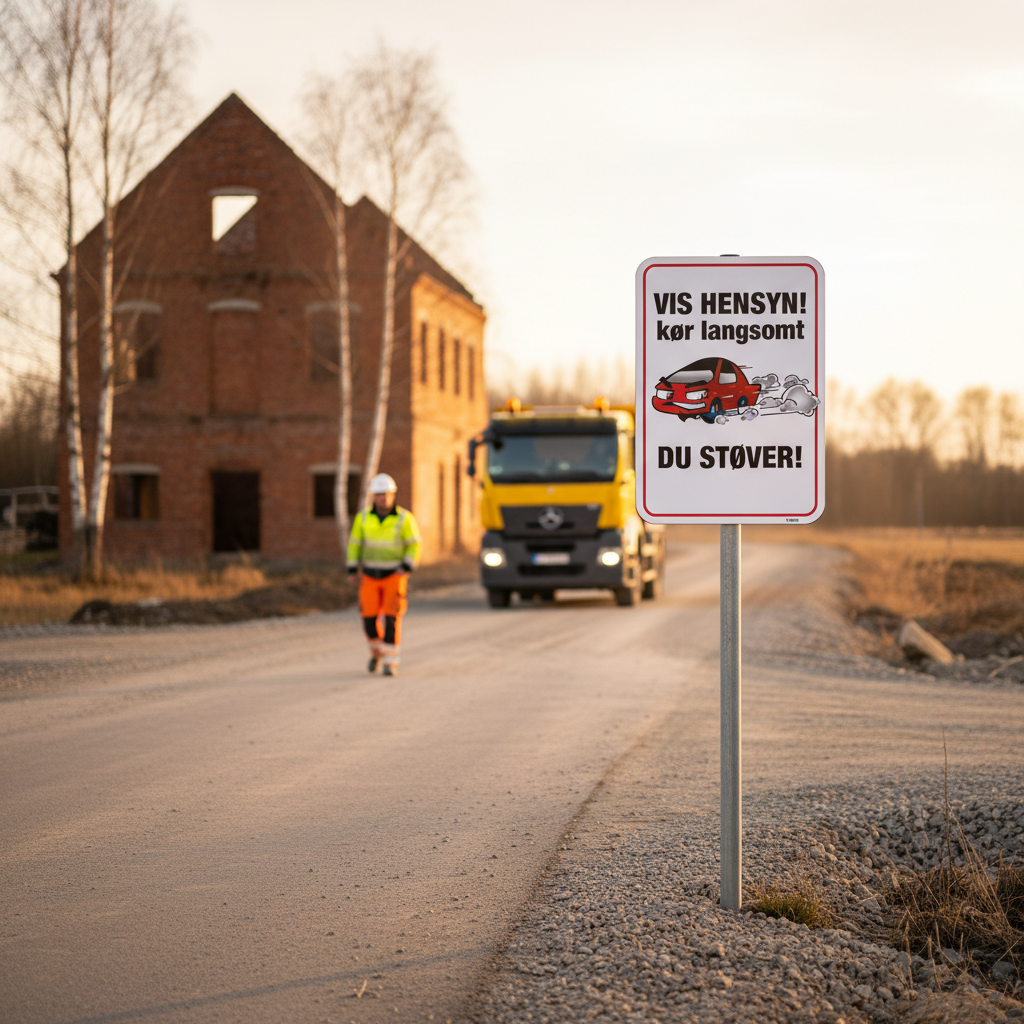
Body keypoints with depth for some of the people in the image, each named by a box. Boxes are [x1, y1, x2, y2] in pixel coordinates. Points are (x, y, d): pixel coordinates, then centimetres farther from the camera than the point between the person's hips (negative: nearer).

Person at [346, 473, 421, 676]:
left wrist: (407, 567, -21)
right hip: (371, 576, 2)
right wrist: (352, 569, -5)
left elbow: (414, 545, -7)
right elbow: (355, 543, 5)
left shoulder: (404, 518, -11)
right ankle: (377, 650, 26)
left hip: (394, 575, -2)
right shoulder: (364, 518, -4)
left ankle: (390, 662, -8)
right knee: (369, 618, -3)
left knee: (391, 618, -13)